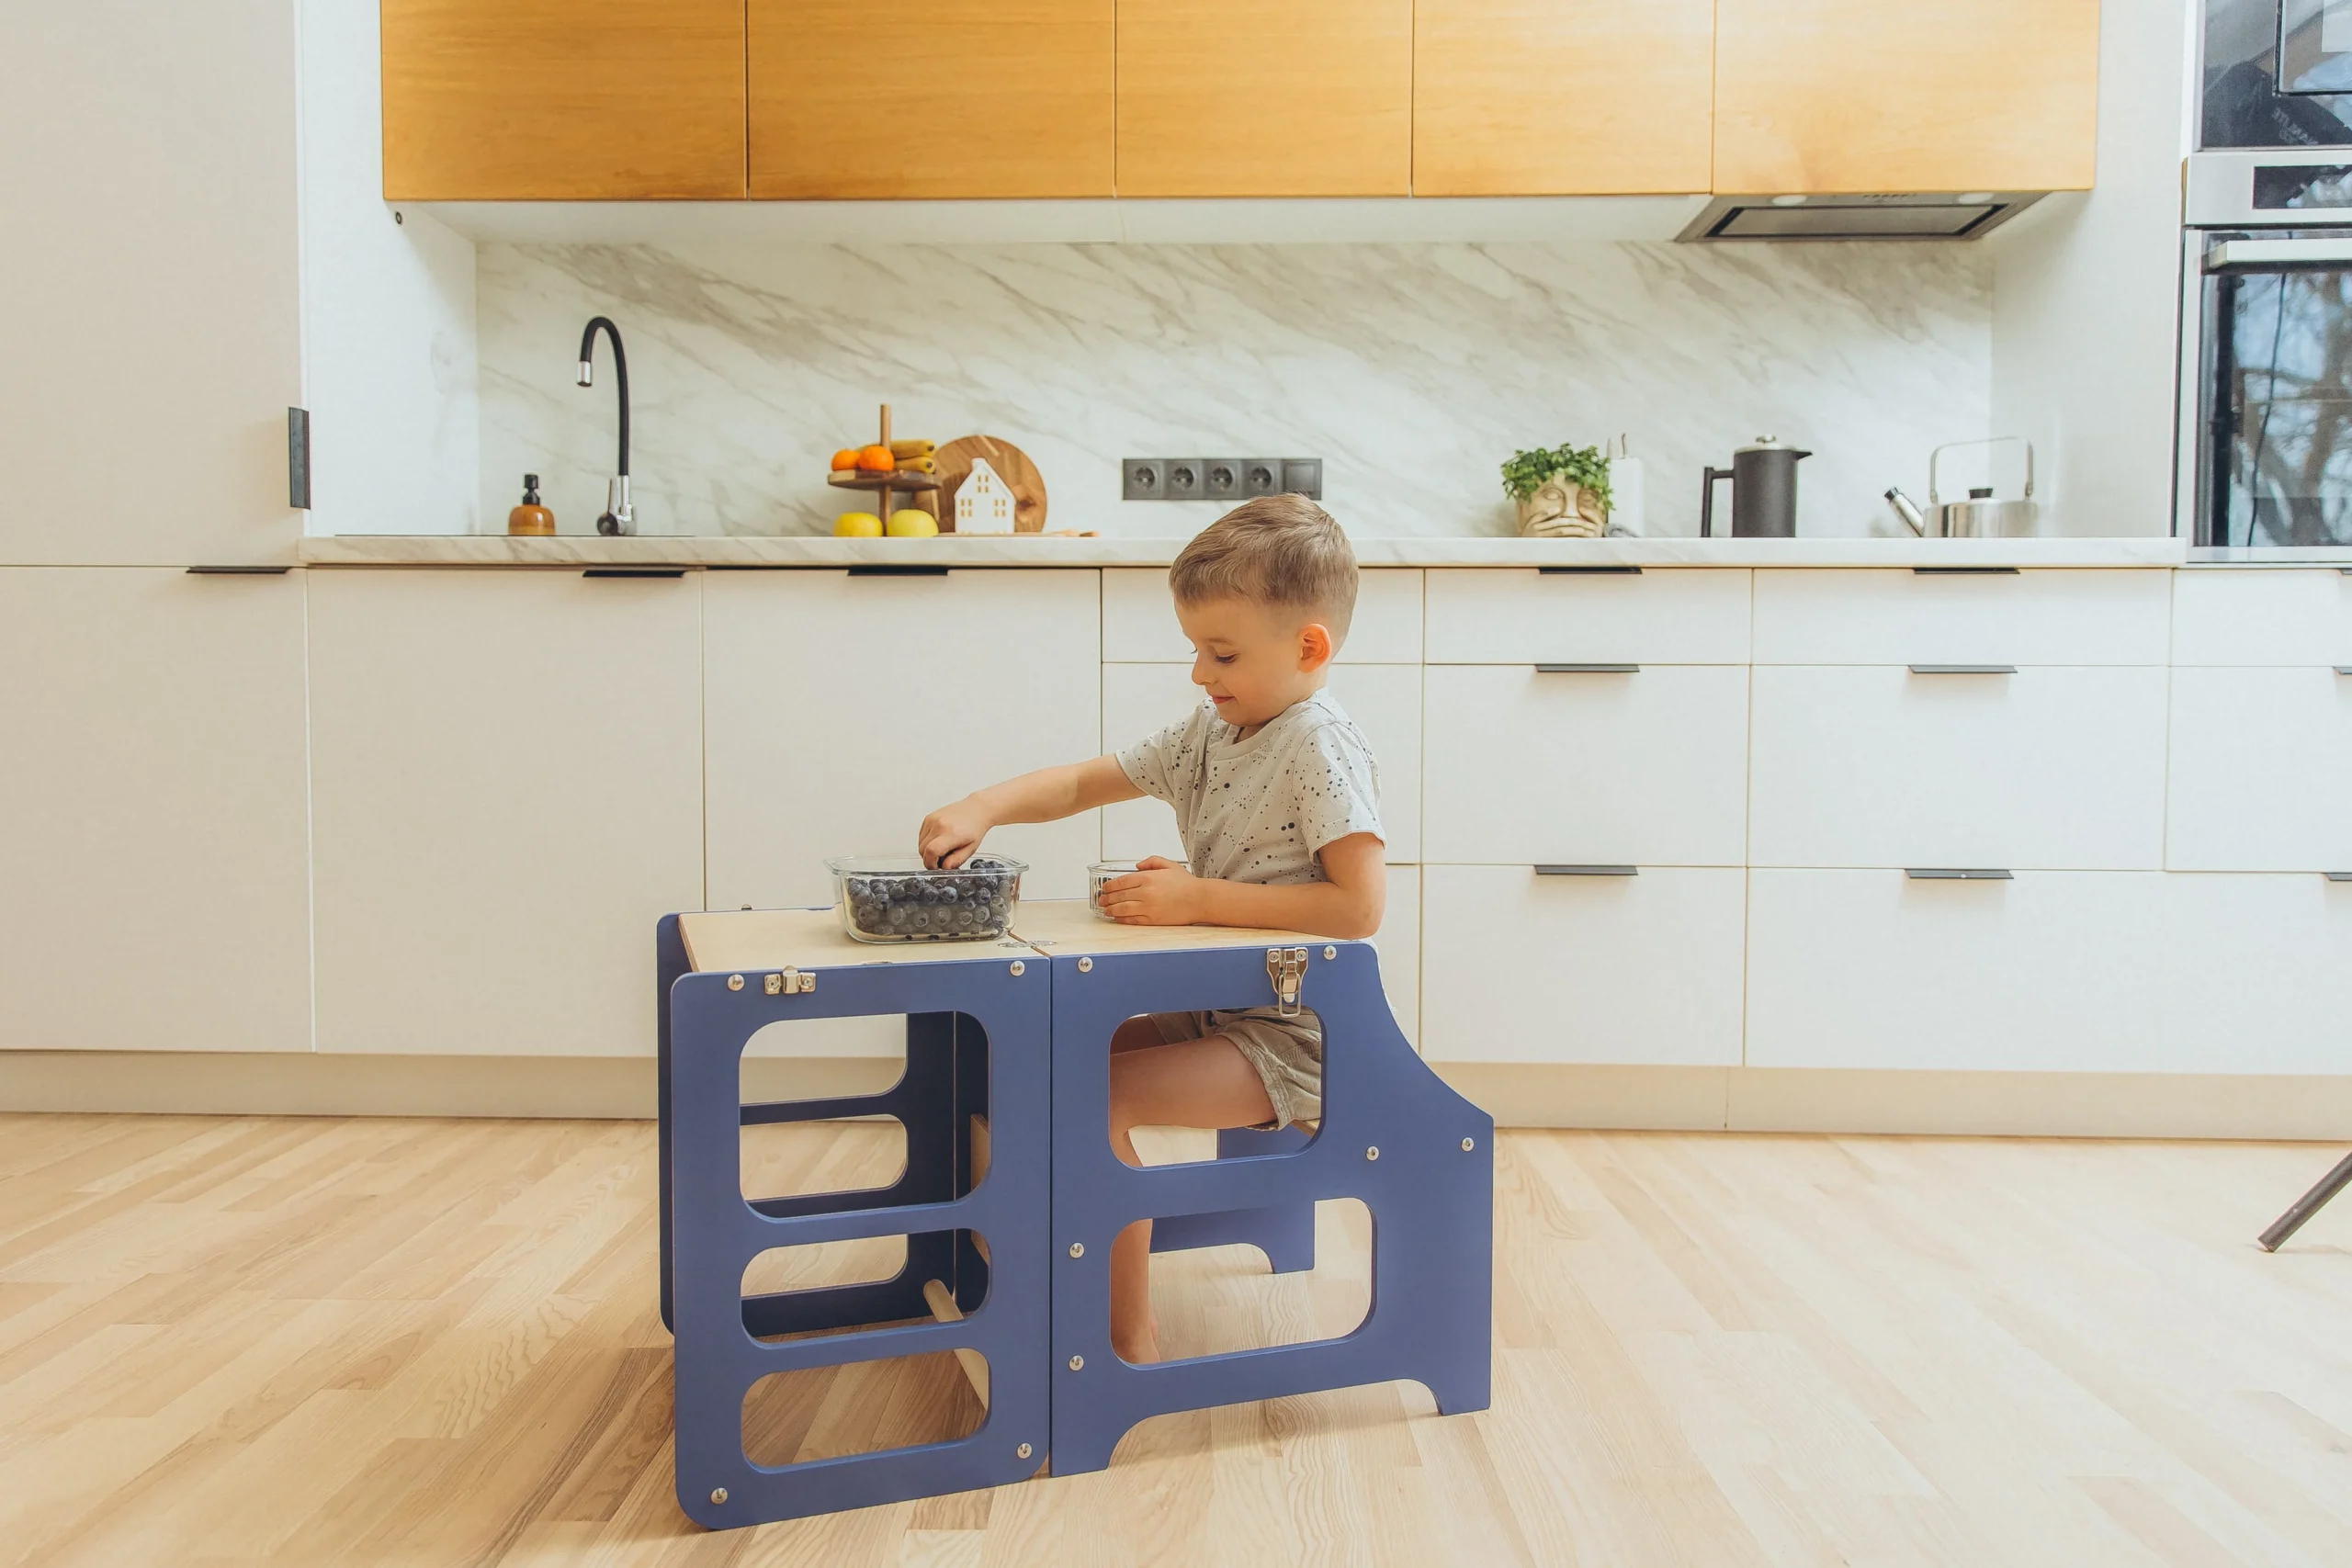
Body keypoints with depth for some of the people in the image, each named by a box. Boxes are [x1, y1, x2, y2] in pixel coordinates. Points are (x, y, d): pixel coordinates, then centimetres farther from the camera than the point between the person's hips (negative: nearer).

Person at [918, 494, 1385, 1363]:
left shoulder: (1321, 748, -18)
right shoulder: (1210, 730, 8)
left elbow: (1360, 906, -26)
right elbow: (1087, 782, 10)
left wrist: (1199, 899, -24)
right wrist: (984, 807, -8)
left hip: (1290, 1037, -9)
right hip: (1214, 1008, 9)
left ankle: (1131, 1341, -4)